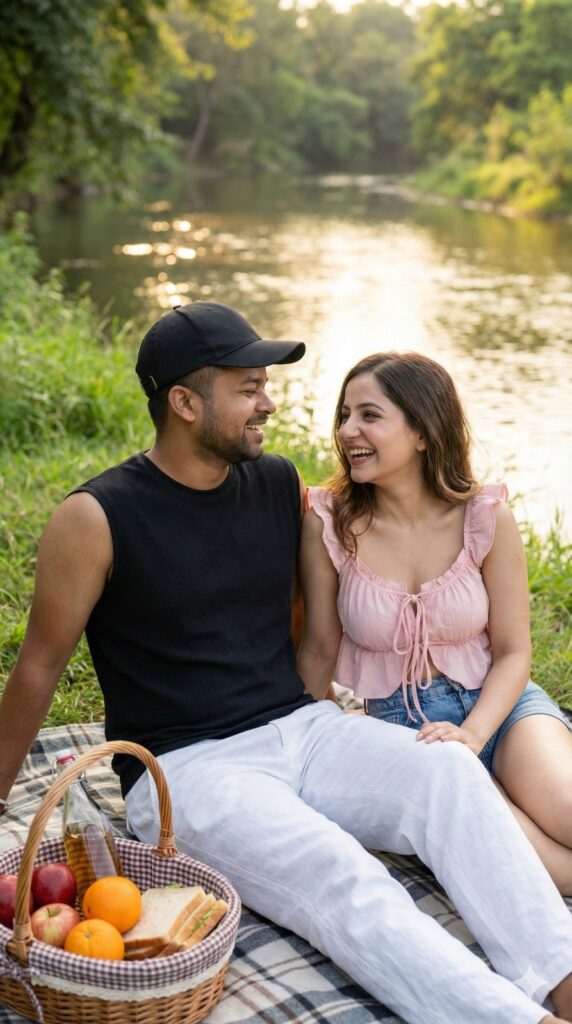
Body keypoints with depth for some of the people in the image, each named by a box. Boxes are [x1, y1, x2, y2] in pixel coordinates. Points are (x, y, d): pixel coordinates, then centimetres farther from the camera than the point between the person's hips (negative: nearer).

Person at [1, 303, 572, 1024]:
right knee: (341, 880, -31)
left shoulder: (282, 486, 8)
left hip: (301, 728, 5)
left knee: (449, 770, -23)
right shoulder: (96, 519, -9)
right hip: (187, 768, -5)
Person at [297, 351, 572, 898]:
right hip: (398, 726, -2)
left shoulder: (486, 518, -6)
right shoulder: (329, 523, -8)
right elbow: (320, 649, 4)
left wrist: (472, 733, -16)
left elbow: (513, 652, 0)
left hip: (497, 707, 2)